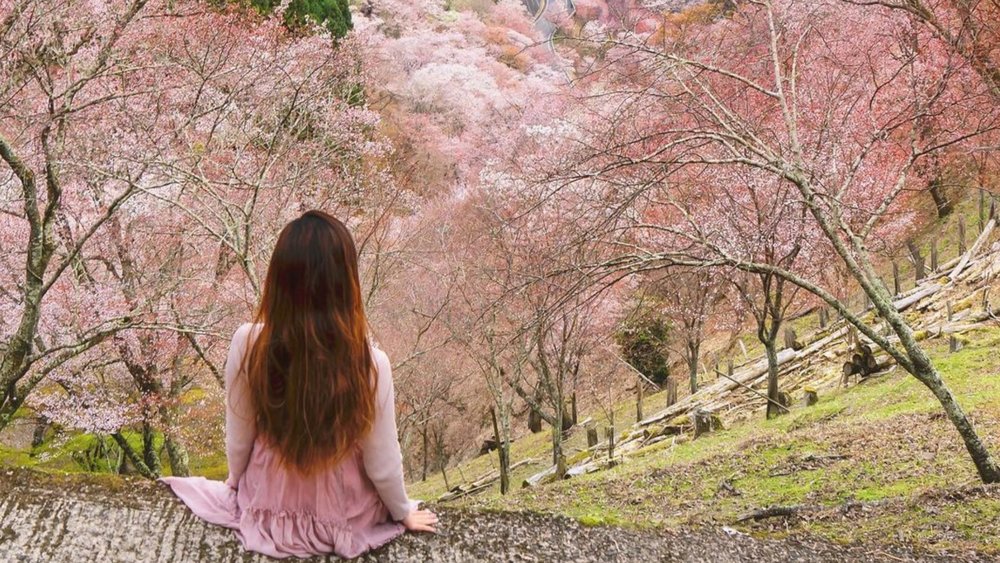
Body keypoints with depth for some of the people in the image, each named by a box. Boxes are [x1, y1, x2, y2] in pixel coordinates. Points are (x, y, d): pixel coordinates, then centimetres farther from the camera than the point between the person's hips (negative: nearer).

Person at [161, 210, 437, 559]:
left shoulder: (247, 344, -27)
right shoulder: (370, 364, -32)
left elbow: (239, 438, -10)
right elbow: (382, 465, -18)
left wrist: (235, 482, 12)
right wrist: (404, 512, 3)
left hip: (267, 506, 3)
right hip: (342, 518, -2)